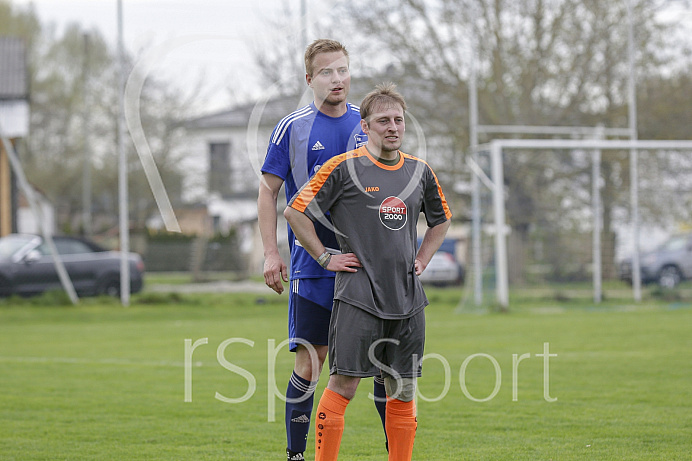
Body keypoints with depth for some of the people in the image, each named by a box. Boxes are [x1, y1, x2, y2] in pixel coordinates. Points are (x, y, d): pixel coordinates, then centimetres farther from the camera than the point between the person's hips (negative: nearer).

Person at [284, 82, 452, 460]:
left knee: (403, 393, 6)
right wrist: (325, 258, -4)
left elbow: (441, 220, 28)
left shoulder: (419, 171, 11)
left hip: (408, 299, 5)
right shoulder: (343, 167, -5)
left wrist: (421, 259, 15)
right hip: (358, 298, -5)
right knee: (342, 386, -8)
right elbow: (295, 211, -2)